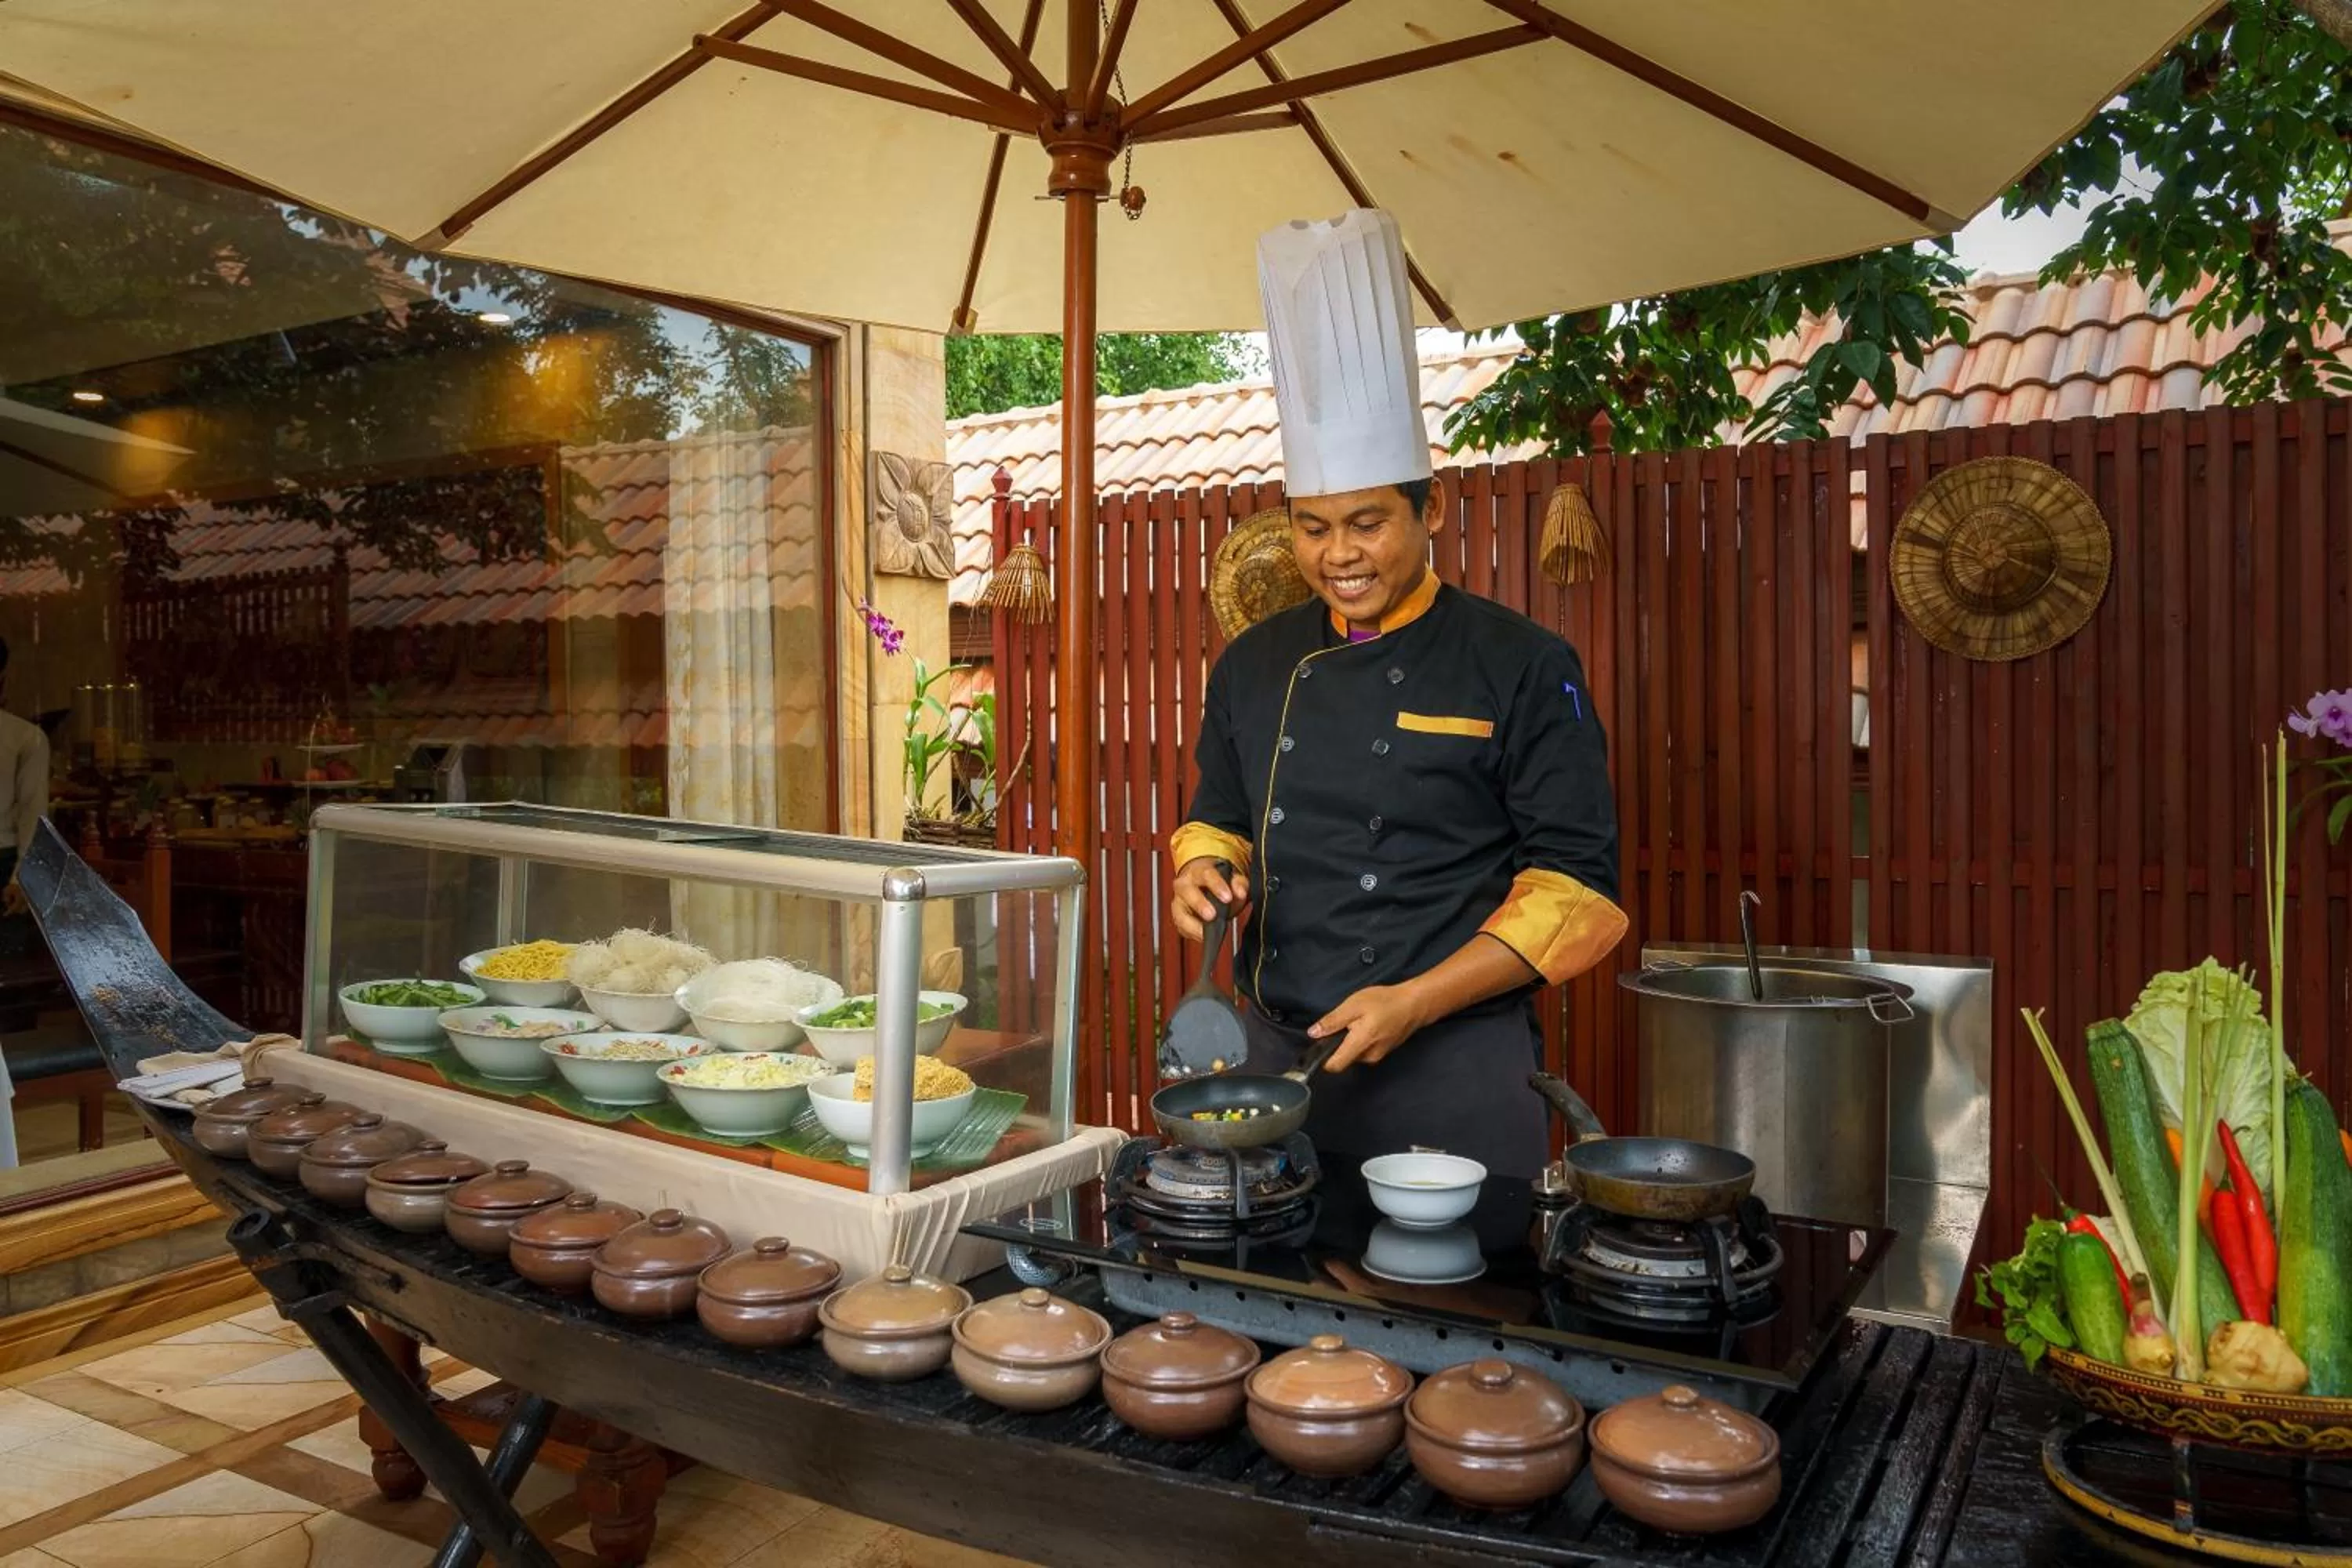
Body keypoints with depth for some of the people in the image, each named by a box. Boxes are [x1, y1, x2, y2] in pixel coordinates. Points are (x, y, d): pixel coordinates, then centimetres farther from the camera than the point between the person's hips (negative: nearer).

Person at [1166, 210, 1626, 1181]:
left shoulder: (1521, 667, -7)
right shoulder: (1255, 665, 7)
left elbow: (1576, 884, -9)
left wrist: (1417, 1003, -17)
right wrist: (1205, 869, -6)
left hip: (1455, 1072, -4)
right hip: (1274, 1056, 4)